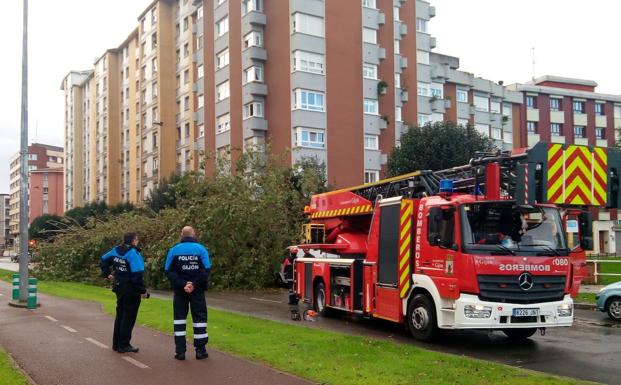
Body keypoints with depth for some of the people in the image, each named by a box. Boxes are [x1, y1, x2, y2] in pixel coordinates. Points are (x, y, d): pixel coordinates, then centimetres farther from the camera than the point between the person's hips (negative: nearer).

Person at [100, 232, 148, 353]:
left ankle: (116, 343, 25)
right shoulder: (133, 254, -20)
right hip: (131, 290, -8)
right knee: (129, 317, 1)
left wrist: (107, 274, 22)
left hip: (119, 288, 8)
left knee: (120, 315, 18)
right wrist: (143, 291, -17)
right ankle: (123, 345, 4)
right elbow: (137, 275, -25)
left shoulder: (116, 251, 6)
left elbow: (103, 260, 20)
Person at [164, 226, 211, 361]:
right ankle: (200, 350, 9)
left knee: (179, 317, 10)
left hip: (180, 290, 1)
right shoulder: (201, 249, -4)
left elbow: (168, 270, -7)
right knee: (199, 317, 8)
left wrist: (182, 284, -12)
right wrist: (194, 284, -14)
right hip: (197, 290, -1)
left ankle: (180, 351, 7)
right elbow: (206, 269, -13)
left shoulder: (174, 250, 0)